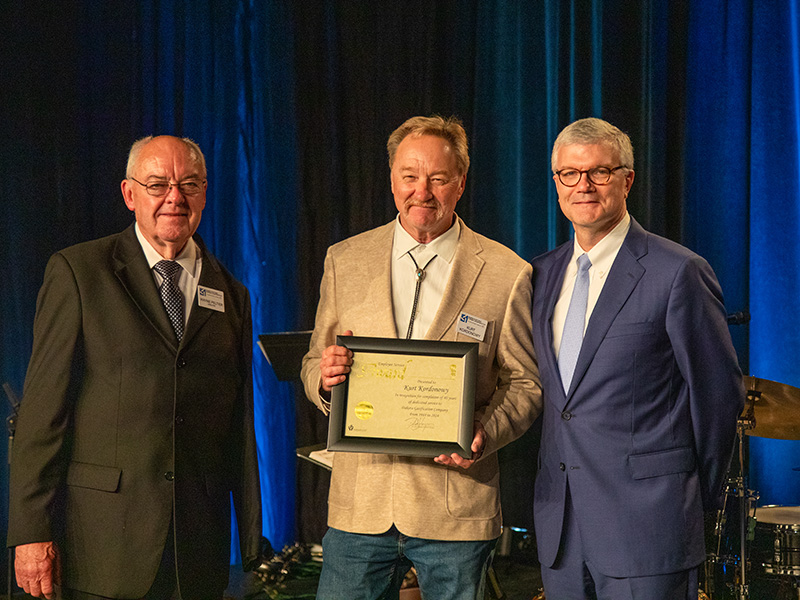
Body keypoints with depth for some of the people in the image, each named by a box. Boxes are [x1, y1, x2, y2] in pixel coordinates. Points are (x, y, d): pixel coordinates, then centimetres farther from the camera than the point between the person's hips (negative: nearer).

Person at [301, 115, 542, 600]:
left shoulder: (507, 274, -1)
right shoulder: (345, 261, 7)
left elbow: (525, 383, 2)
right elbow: (314, 365, 12)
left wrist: (484, 434, -17)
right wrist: (324, 376, -12)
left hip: (457, 505, -2)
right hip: (360, 503, 2)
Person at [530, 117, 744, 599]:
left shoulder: (678, 272, -9)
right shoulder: (544, 273, 11)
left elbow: (720, 393, -5)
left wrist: (698, 496, 3)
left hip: (645, 523, -6)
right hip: (559, 523, 6)